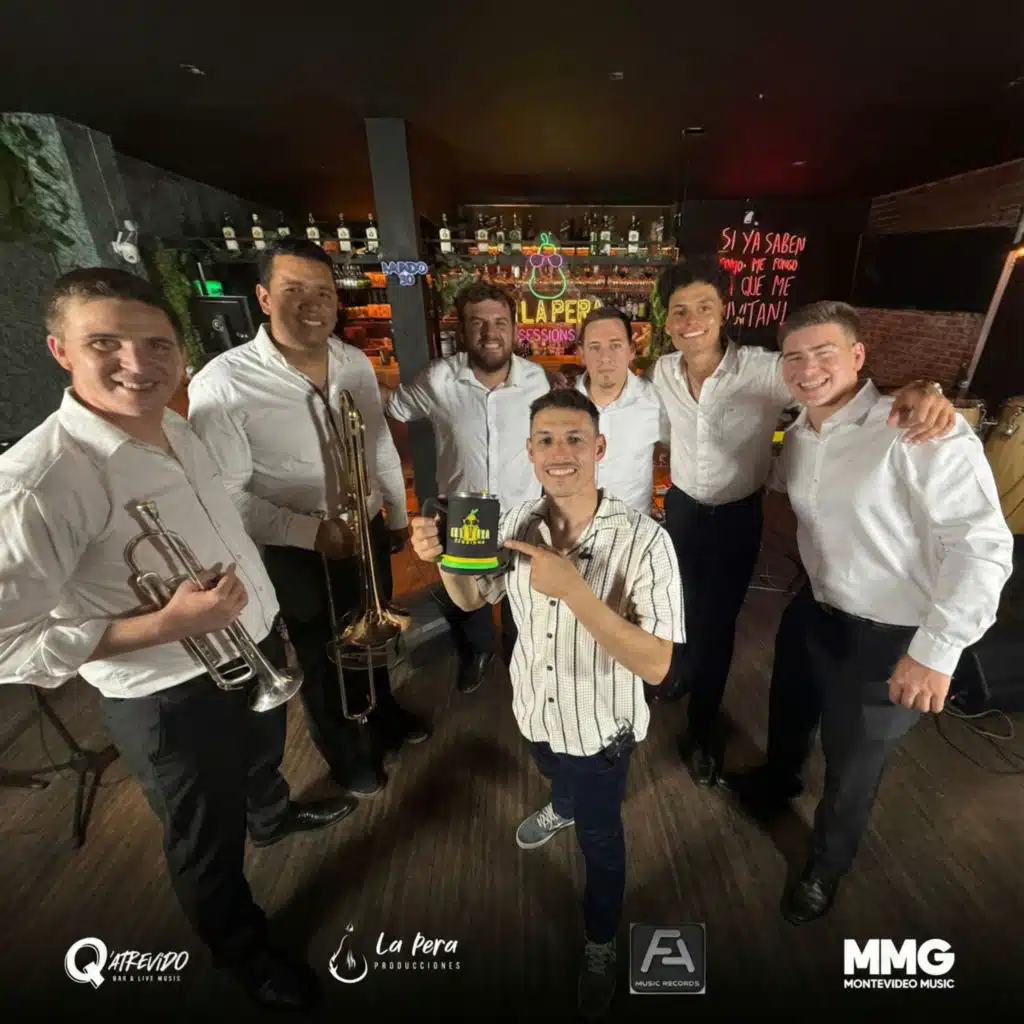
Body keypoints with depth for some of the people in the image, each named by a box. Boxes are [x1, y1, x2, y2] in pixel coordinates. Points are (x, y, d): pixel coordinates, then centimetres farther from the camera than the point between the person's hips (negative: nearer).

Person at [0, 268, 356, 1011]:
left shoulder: (177, 428, -4)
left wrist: (264, 620, 13)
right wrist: (170, 623, -31)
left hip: (257, 646, 7)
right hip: (171, 698, -6)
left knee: (264, 756, 36)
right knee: (209, 843, 22)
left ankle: (274, 816, 71)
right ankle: (246, 952, 53)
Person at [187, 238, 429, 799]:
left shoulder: (355, 363, -5)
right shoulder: (221, 385, -23)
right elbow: (226, 496, -19)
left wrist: (398, 516, 10)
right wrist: (312, 531, -25)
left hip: (368, 532, 5)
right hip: (297, 552, -5)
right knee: (323, 658, 19)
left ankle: (382, 714, 60)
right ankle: (346, 753, 50)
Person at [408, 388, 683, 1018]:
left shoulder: (644, 541, -31)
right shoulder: (517, 524, -15)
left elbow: (655, 665, -31)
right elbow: (472, 599, 0)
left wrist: (574, 590, -41)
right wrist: (441, 557, -21)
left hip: (599, 728, -4)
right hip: (534, 709, 5)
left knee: (600, 839, 23)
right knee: (559, 778, 37)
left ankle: (601, 945, 56)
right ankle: (565, 808, 75)